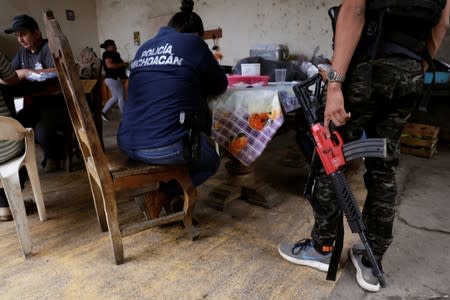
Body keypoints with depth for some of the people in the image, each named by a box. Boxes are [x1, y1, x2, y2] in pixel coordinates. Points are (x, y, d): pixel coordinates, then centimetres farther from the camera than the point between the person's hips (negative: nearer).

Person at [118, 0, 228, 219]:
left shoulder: (145, 48, 21)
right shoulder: (193, 43, 5)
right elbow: (220, 85, 14)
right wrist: (198, 86, 33)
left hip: (127, 143, 7)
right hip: (165, 147, -7)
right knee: (212, 162, 24)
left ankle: (173, 198, 27)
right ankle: (162, 196, 7)